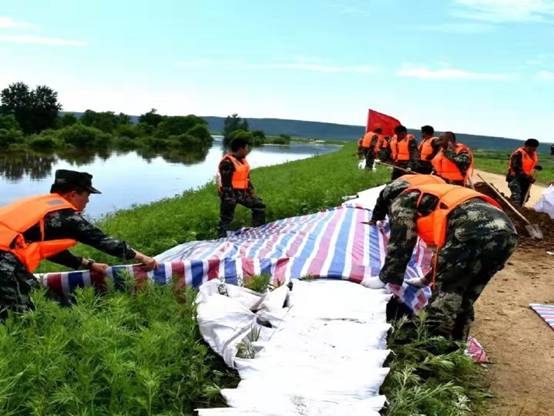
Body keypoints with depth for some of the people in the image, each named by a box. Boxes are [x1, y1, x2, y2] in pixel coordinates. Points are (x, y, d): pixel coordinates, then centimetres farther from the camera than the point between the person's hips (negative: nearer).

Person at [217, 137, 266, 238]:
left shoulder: (242, 159, 10)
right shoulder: (227, 162, -20)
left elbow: (246, 178, 19)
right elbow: (226, 183, -22)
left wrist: (251, 191, 14)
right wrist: (230, 199, -23)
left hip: (242, 191, 9)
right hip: (230, 193, -9)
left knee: (259, 205, 13)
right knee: (226, 217, -5)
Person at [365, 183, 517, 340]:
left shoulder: (404, 200, 21)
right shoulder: (441, 199, 42)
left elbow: (400, 244, 14)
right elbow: (452, 251, 46)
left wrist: (384, 278, 26)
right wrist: (427, 279, 57)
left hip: (475, 231, -8)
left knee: (444, 297, 3)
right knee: (463, 300, 19)